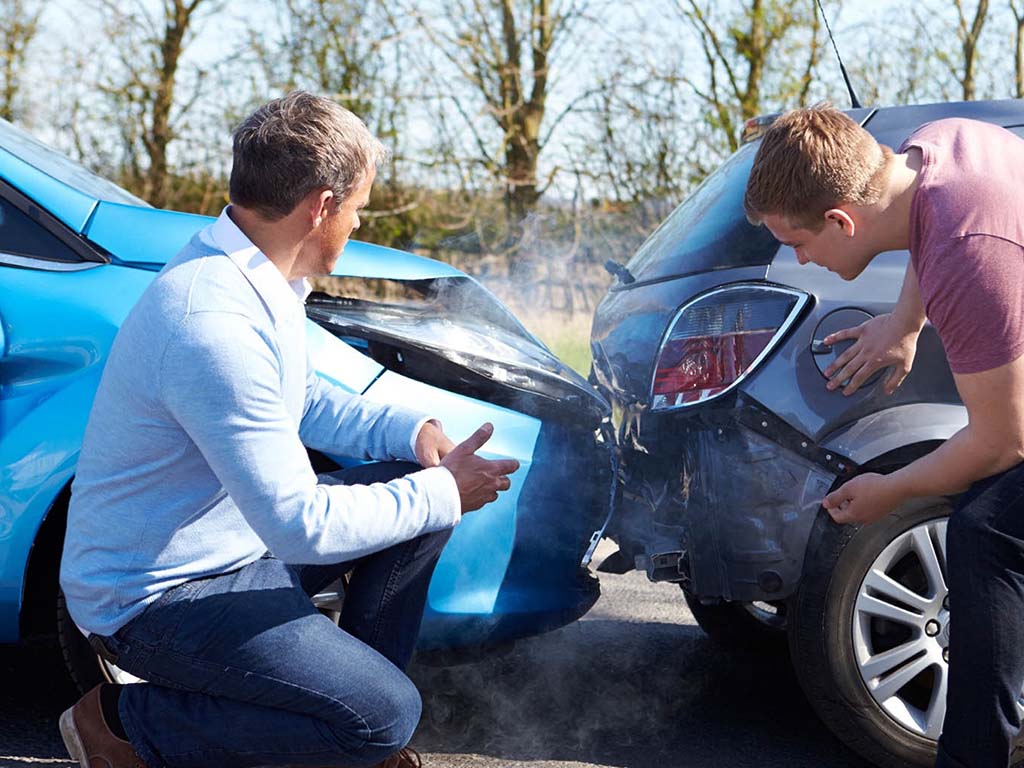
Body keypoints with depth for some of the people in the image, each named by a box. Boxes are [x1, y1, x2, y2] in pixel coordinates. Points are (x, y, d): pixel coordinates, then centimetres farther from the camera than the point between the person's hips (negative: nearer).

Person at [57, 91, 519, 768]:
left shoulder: (248, 275, 1)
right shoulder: (216, 323, -31)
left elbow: (305, 401, 17)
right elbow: (303, 526, -30)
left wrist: (412, 430, -1)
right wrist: (443, 494, -17)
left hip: (243, 541, 10)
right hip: (157, 598, -10)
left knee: (421, 485, 5)